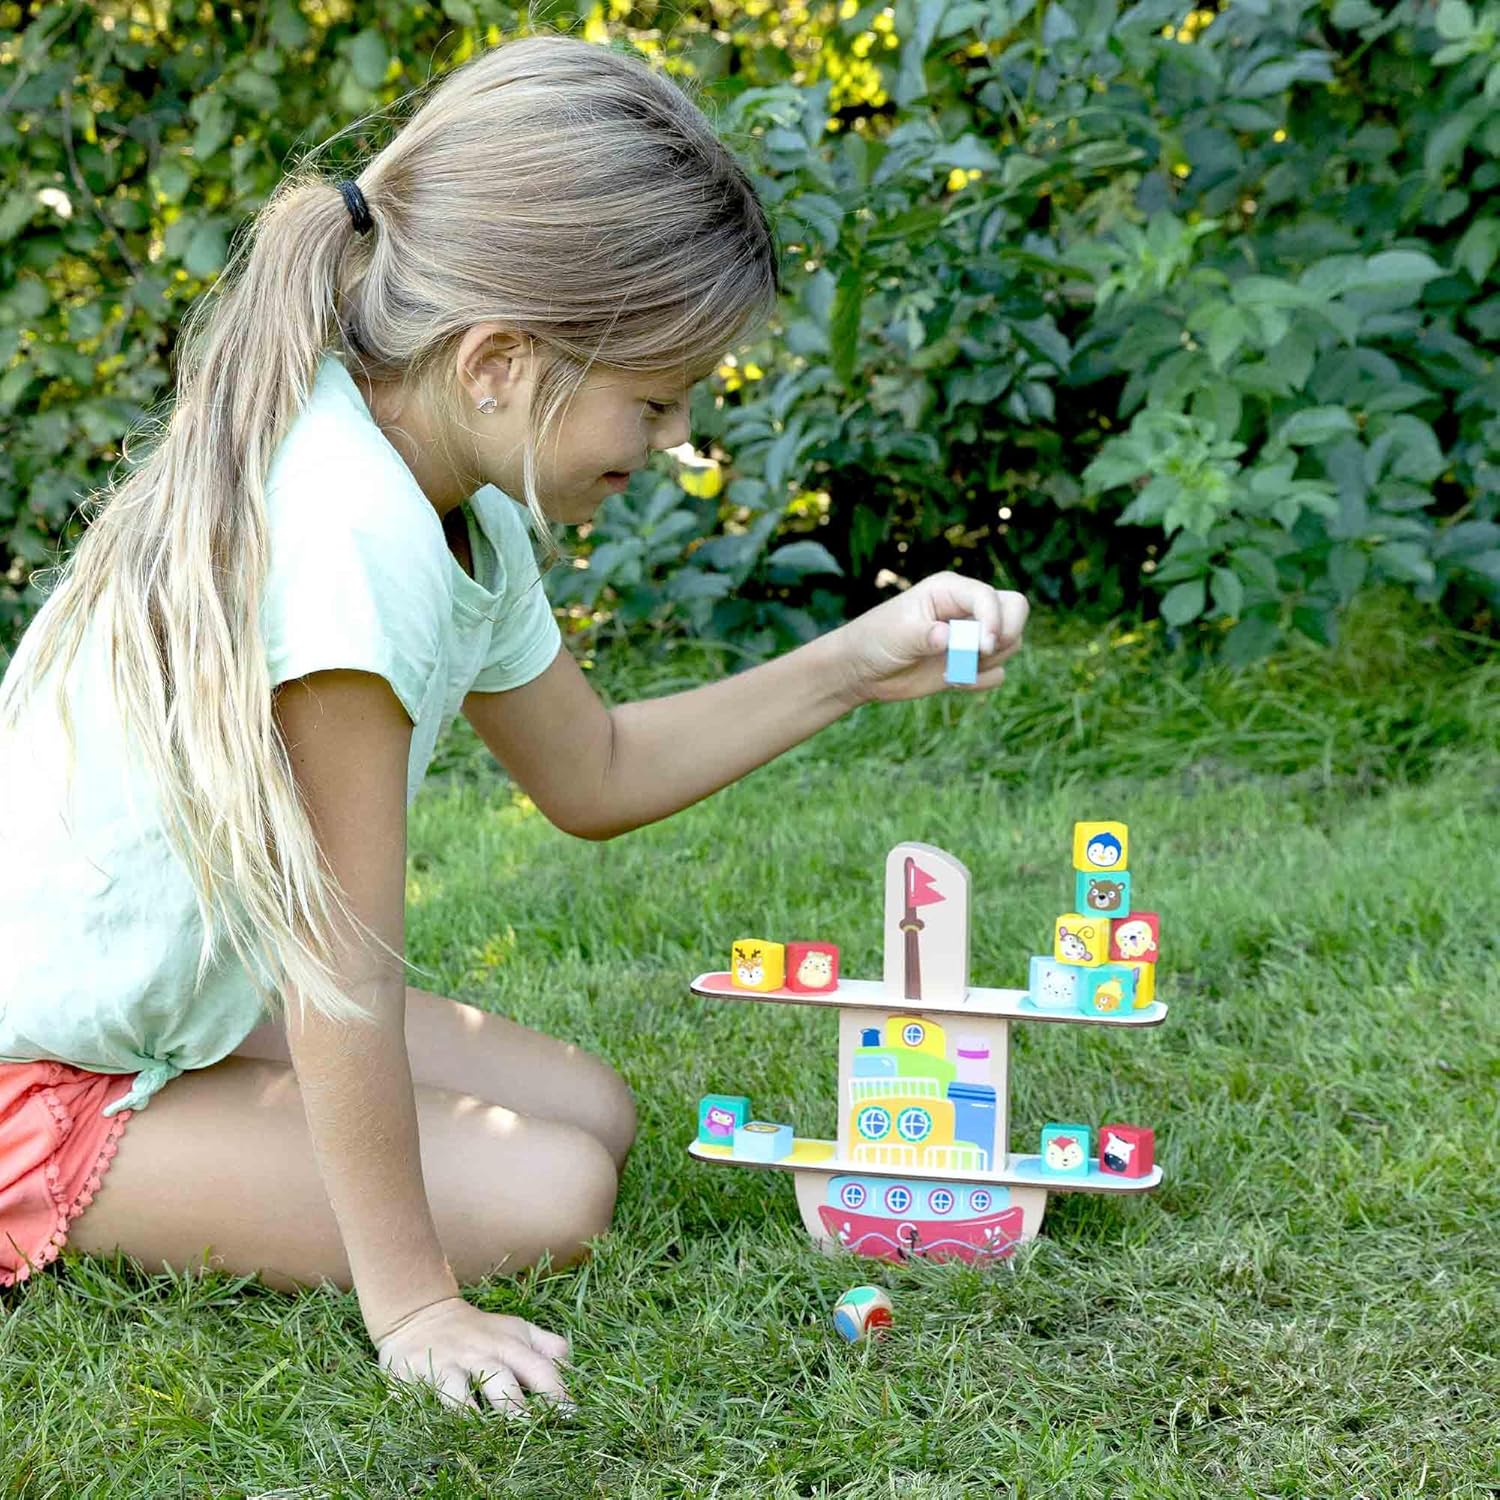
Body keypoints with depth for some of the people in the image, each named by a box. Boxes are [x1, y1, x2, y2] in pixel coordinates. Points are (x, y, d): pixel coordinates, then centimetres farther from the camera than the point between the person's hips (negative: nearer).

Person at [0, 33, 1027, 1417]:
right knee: (547, 1200, -12)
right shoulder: (347, 530, -32)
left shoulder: (458, 508, -2)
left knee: (593, 1110, 10)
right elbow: (348, 955, -28)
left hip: (188, 1007, 9)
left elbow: (593, 775, 12)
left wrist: (856, 664, 5)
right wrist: (409, 1305, -21)